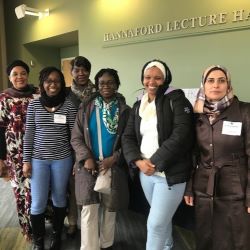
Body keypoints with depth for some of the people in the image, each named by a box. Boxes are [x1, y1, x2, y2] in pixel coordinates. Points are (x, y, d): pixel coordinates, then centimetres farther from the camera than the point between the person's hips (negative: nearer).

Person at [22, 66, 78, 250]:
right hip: (39, 159, 1)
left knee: (59, 199, 13)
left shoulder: (69, 105, -3)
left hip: (62, 159, 0)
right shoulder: (34, 105, 1)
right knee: (38, 203, 5)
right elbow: (29, 135, 3)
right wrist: (26, 160, 1)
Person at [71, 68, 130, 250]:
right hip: (88, 166, 0)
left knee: (110, 209, 12)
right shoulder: (86, 109, 3)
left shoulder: (125, 111, 0)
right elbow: (76, 138, 1)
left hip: (114, 167, 1)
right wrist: (87, 158, -13)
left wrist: (114, 159, -13)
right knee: (89, 209, -6)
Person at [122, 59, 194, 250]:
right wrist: (138, 161, -12)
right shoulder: (138, 105, 10)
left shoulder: (176, 100, -8)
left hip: (170, 174, -6)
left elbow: (181, 136, -19)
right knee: (162, 217, 23)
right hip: (145, 173, 6)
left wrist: (155, 162, -19)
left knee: (156, 223, -2)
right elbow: (128, 137, 5)